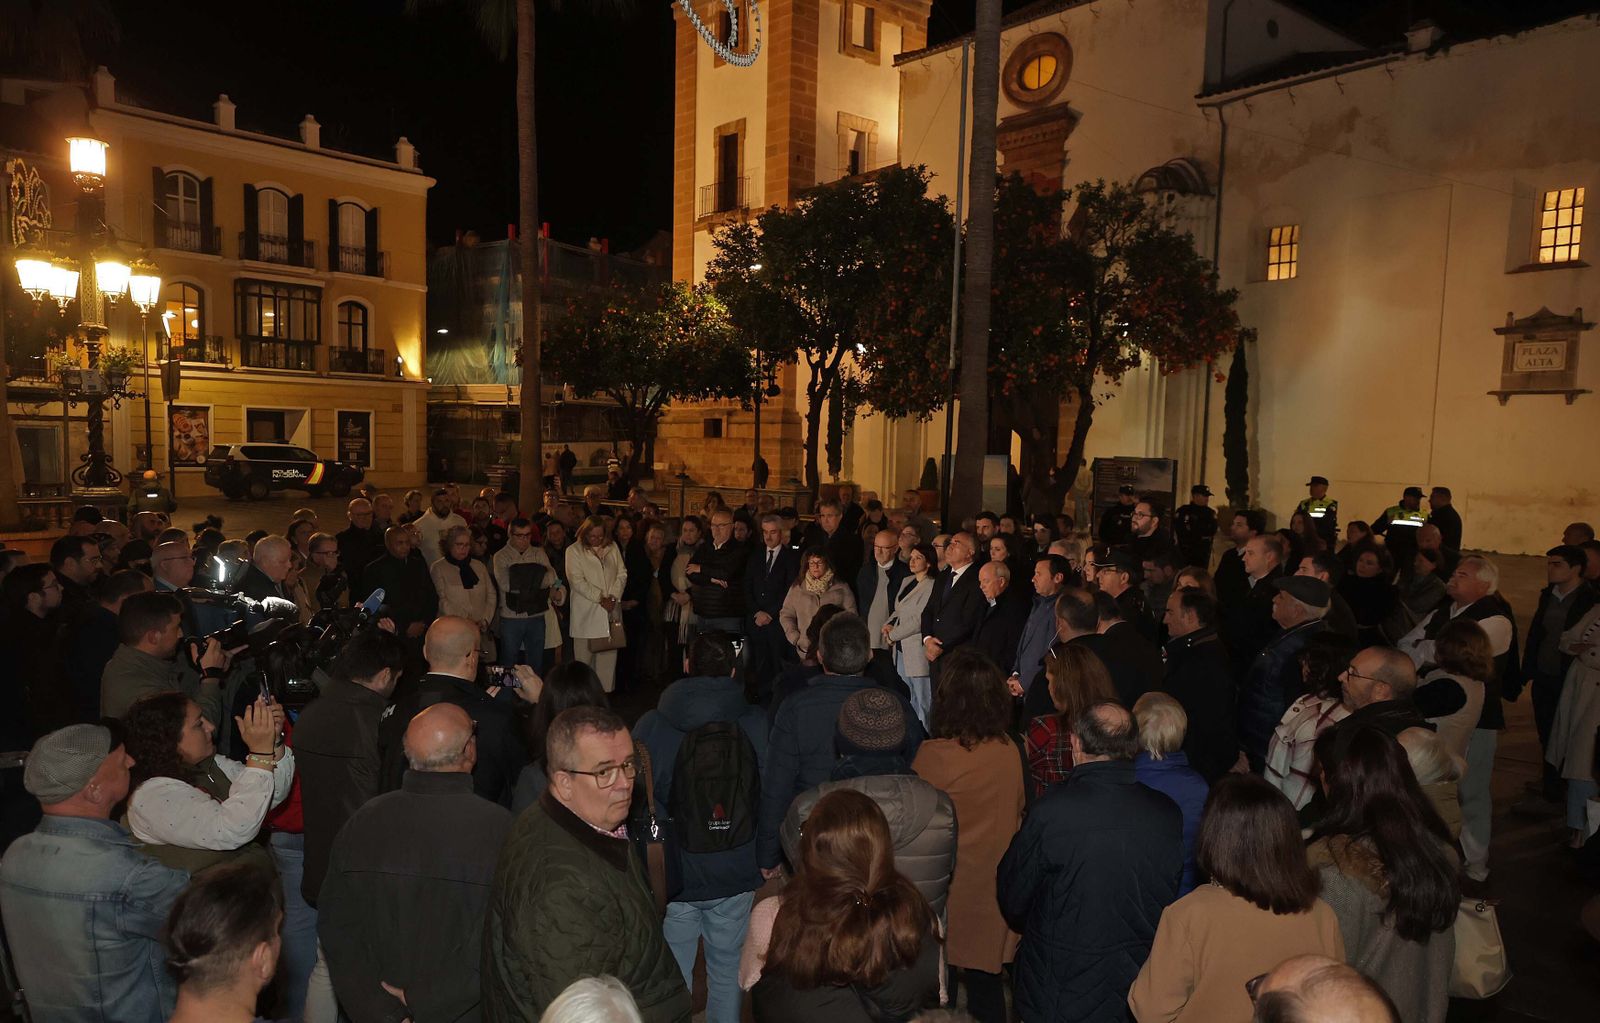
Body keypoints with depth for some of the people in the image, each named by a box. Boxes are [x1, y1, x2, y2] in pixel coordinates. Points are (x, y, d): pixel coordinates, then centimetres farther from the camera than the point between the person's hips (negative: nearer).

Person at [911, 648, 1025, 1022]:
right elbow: (1018, 808, 6)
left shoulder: (933, 756, -22)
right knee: (986, 984, 18)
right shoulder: (1009, 750, -10)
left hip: (950, 888, -3)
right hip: (996, 888, 4)